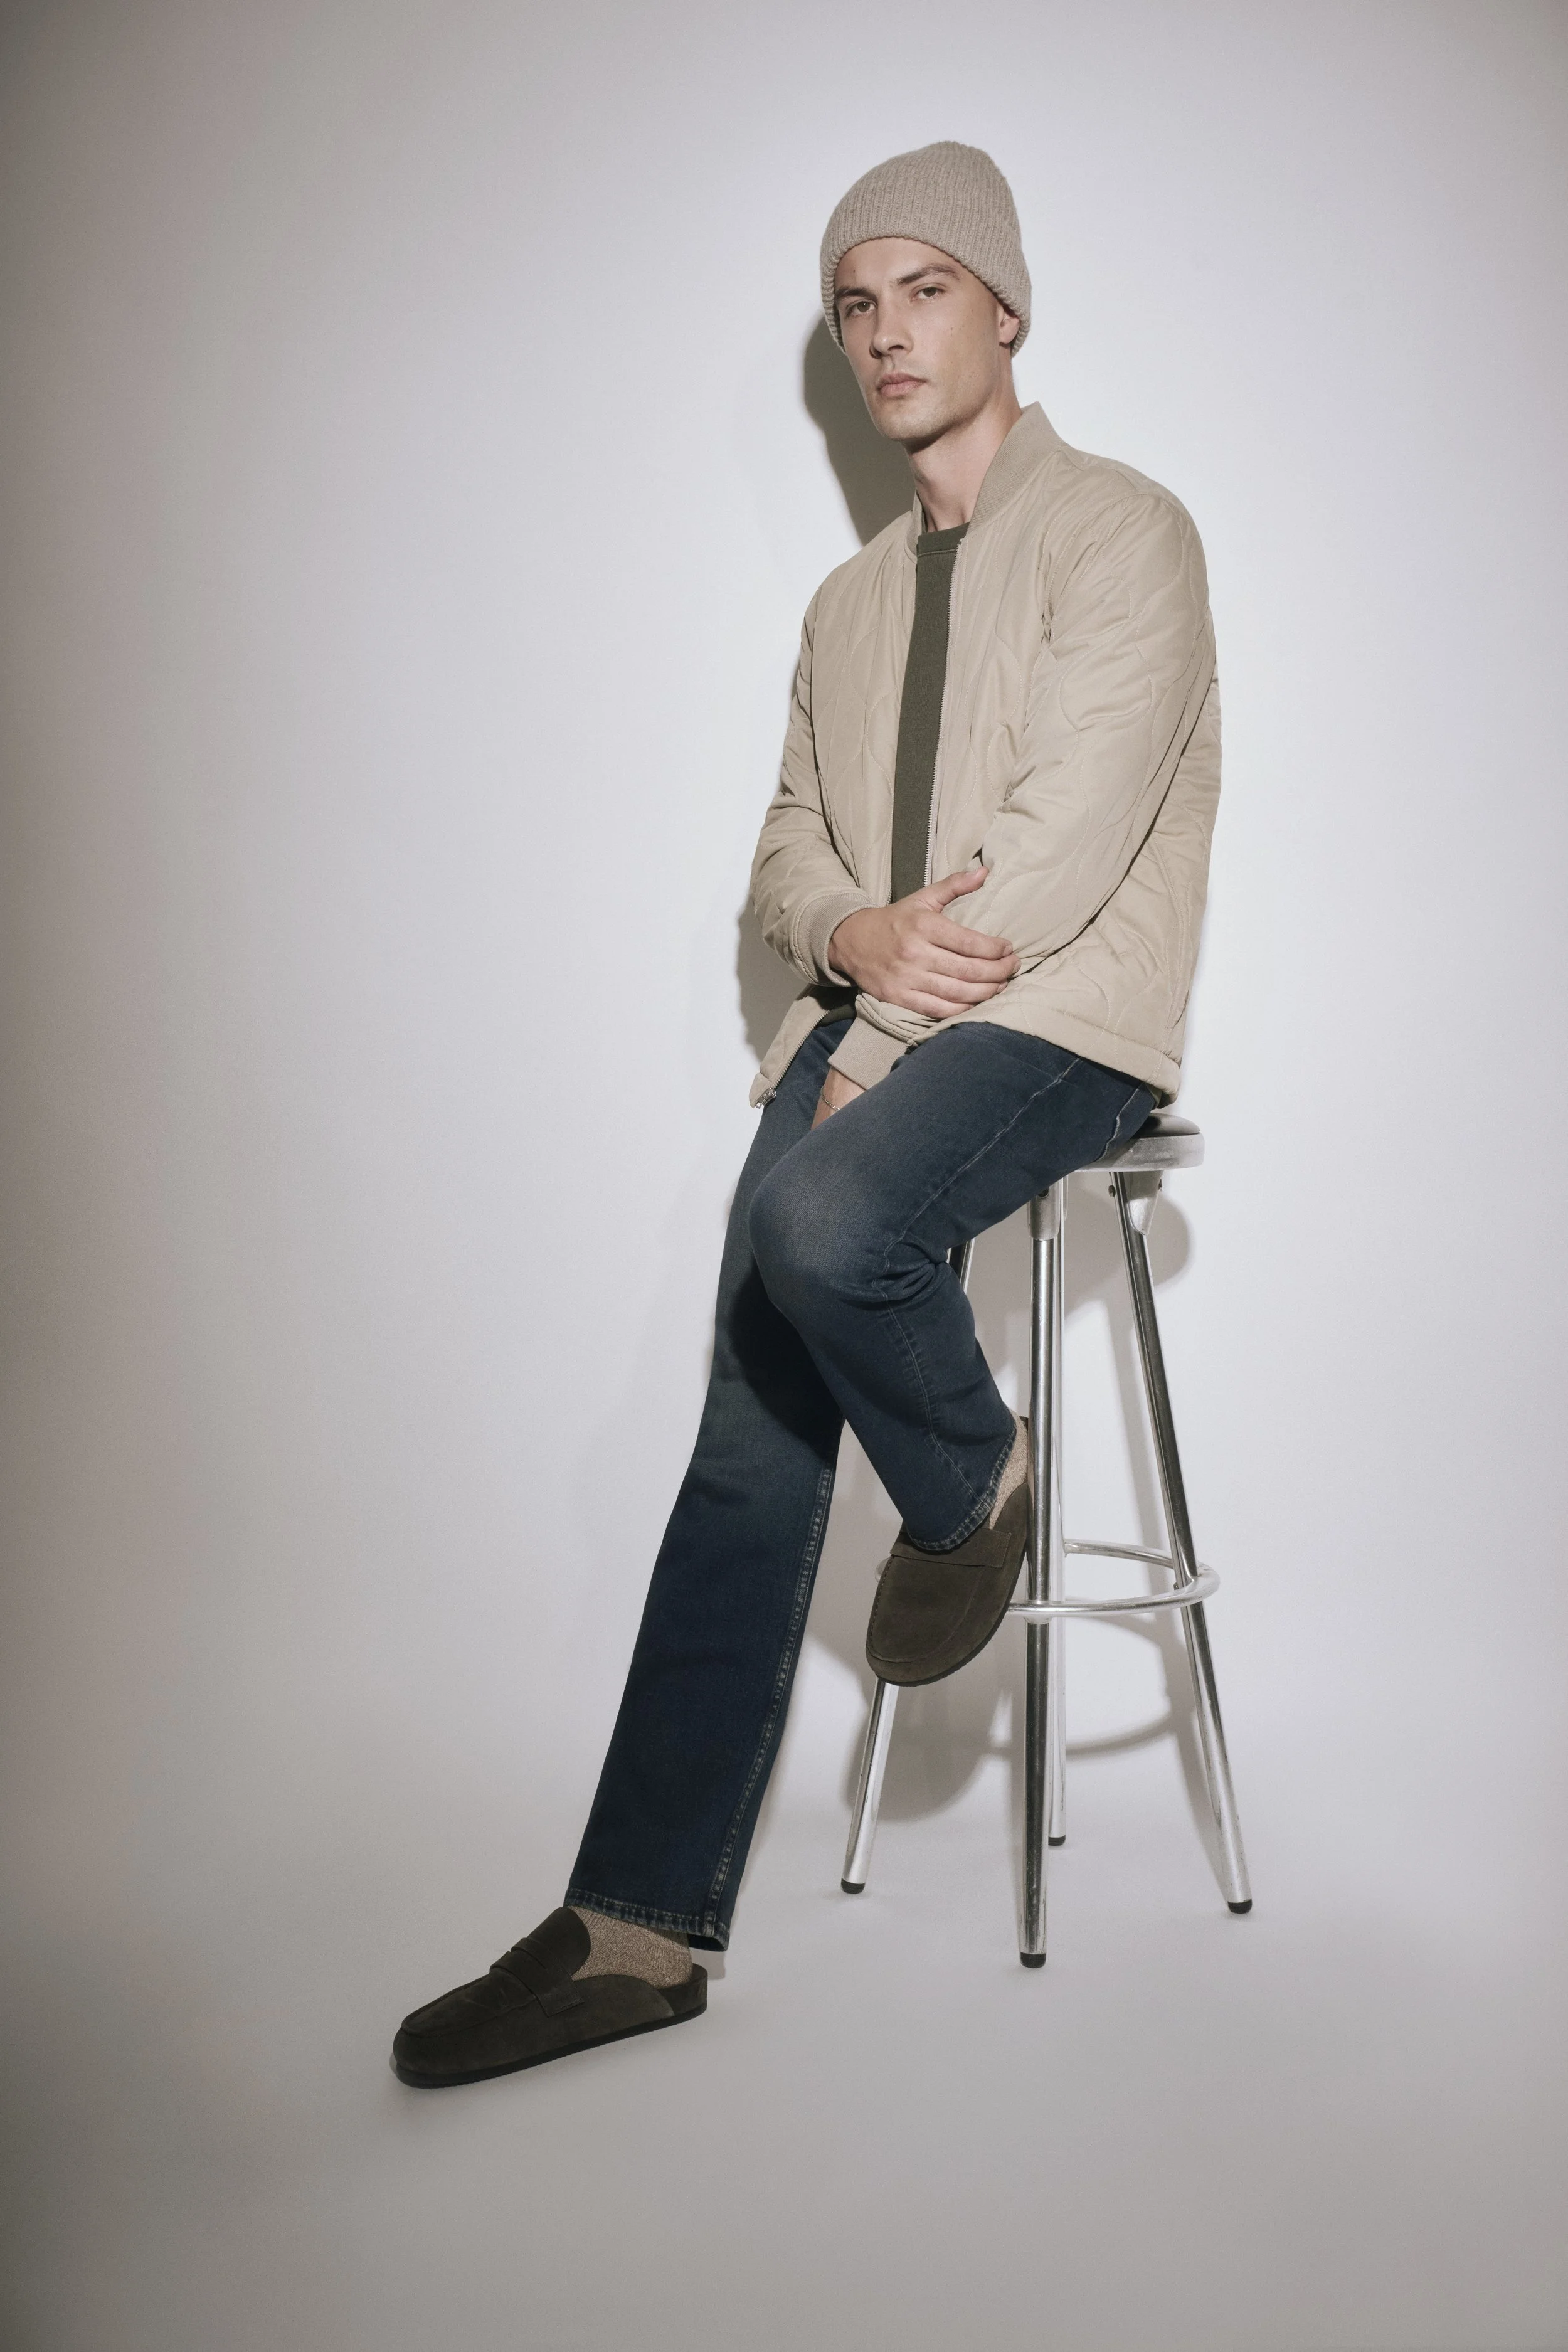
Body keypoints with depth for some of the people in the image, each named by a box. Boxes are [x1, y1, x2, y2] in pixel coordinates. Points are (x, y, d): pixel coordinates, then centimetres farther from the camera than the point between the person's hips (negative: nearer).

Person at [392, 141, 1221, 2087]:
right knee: (754, 1437, -8)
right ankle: (639, 1925, -4)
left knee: (823, 1227, -35)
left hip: (1061, 1019, -5)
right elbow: (789, 850, 16)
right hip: (871, 1024, 6)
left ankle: (975, 1484, -2)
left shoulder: (1120, 531, 2)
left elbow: (1065, 836, -11)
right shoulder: (849, 601, 23)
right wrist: (856, 934, -7)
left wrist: (897, 1018, -10)